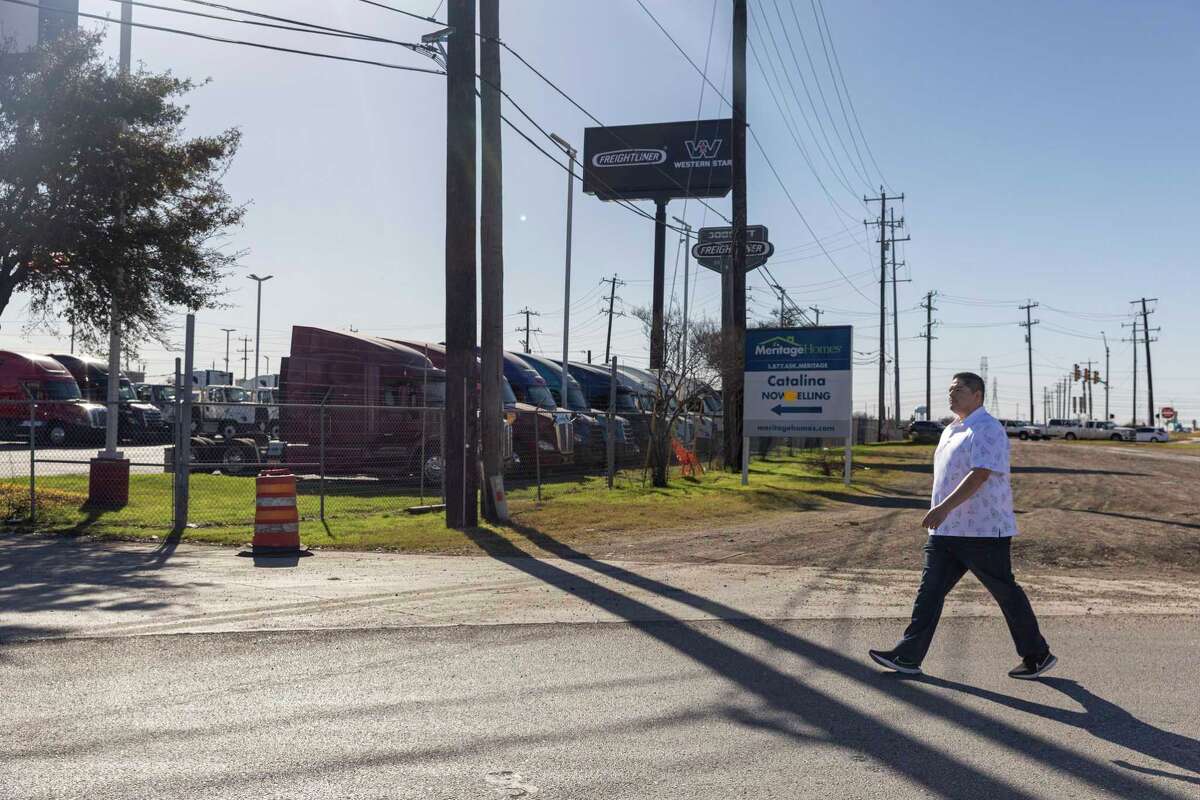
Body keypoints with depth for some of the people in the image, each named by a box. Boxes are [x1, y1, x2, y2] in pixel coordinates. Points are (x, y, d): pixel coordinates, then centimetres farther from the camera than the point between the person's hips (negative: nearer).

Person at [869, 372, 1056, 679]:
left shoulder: (988, 430, -14)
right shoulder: (951, 430, 16)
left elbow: (979, 475, -26)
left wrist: (944, 507, -34)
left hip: (984, 530, -9)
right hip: (947, 530, 9)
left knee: (1006, 593, 4)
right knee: (930, 590, 3)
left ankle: (1038, 656, 20)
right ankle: (908, 656, 3)